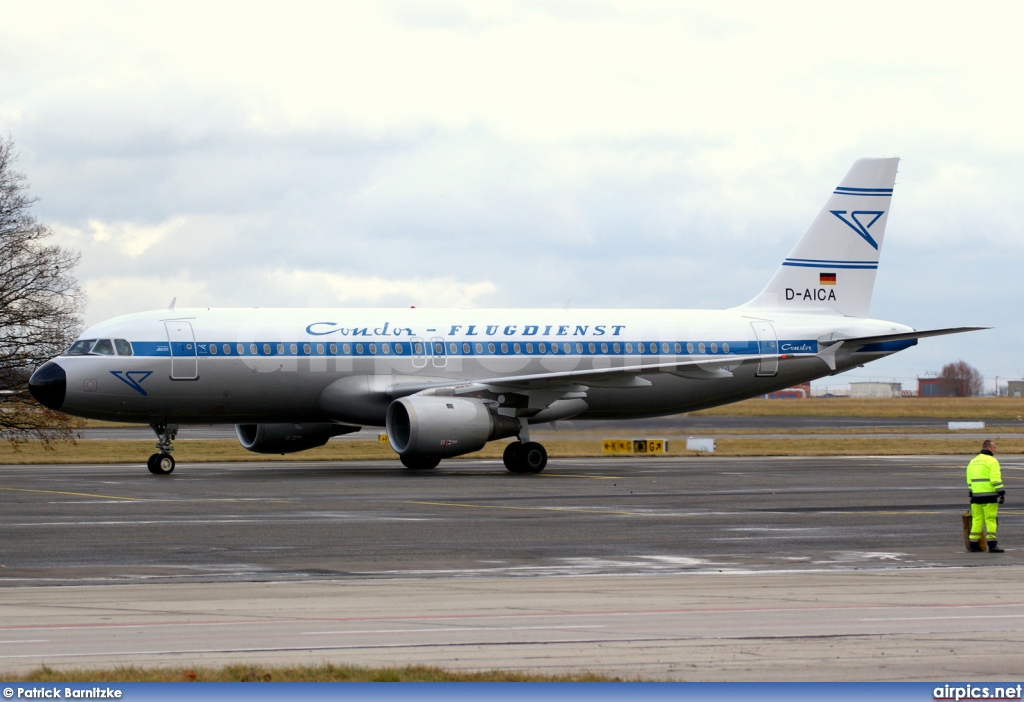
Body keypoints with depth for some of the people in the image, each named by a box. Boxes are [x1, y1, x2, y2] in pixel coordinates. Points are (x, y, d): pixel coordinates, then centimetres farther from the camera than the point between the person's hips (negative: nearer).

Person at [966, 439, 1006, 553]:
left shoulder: (973, 461, 17)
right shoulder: (992, 461, -7)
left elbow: (969, 481, 20)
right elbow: (996, 479, -15)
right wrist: (1001, 492, -12)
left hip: (976, 495, 7)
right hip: (989, 495, -7)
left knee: (977, 519, 10)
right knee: (991, 519, -5)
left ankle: (973, 544, 9)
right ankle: (992, 545, -9)